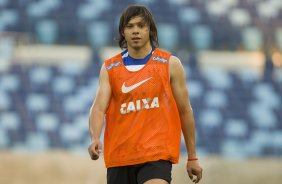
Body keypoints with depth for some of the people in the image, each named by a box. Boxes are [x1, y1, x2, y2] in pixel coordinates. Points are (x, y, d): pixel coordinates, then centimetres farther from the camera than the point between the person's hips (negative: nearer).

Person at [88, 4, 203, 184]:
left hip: (157, 154, -3)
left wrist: (192, 157, 10)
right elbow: (99, 107, -2)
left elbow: (185, 111, 9)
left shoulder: (170, 64, 3)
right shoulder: (109, 68, 8)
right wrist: (95, 139, -23)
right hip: (119, 156, 3)